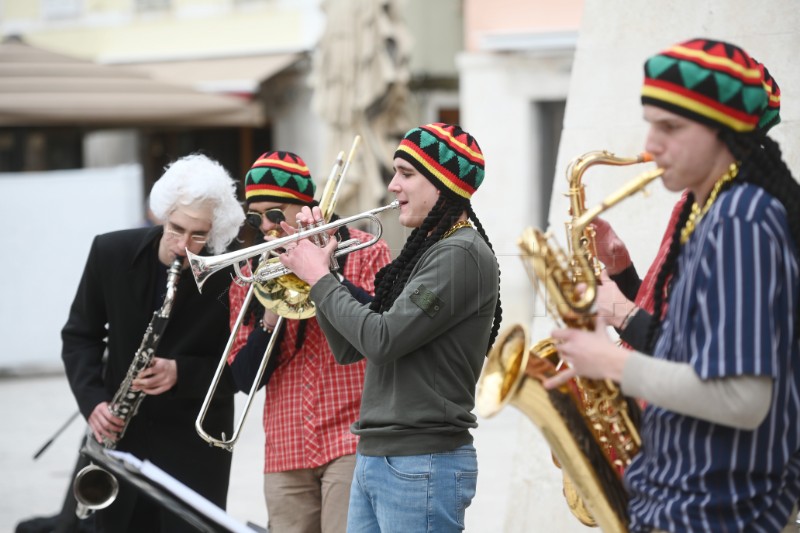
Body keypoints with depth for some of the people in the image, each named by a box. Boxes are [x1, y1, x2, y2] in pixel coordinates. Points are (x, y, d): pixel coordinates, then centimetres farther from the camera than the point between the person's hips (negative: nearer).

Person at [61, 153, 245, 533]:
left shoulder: (228, 277, -14)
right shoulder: (111, 253, -5)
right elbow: (80, 335, 5)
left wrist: (181, 373, -23)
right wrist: (92, 399, -9)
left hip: (196, 447, -3)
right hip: (121, 436, 3)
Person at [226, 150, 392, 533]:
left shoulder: (365, 251, 4)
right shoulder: (250, 278, 13)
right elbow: (245, 379, 8)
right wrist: (269, 322, -9)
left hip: (351, 442, -4)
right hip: (285, 452, 4)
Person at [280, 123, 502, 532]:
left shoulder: (462, 254, -13)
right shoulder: (423, 252, 15)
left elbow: (382, 340, -20)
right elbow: (349, 348, 16)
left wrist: (318, 277, -8)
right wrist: (321, 265, 8)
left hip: (422, 464, -9)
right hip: (375, 457, 9)